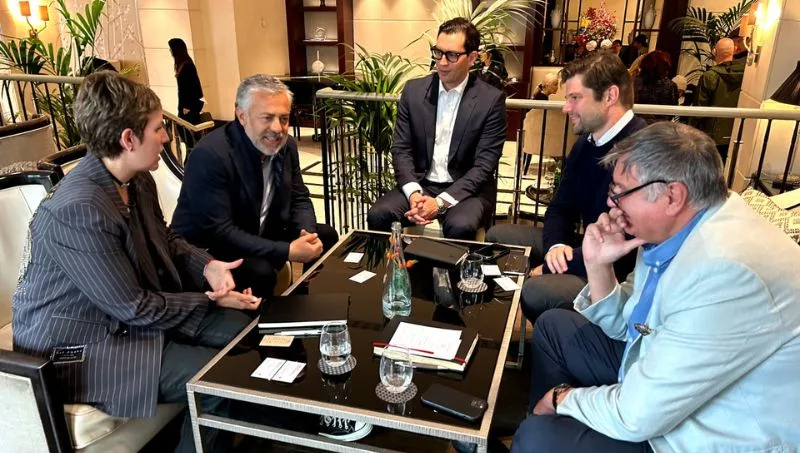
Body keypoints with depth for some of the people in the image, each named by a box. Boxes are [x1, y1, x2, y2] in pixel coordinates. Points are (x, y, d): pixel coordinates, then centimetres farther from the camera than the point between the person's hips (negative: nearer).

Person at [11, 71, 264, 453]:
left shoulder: (137, 180, -2)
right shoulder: (77, 210, -31)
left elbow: (165, 241, 11)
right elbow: (133, 309, -25)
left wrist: (207, 266, -10)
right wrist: (210, 299, -15)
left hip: (133, 309, 9)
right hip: (78, 345, -9)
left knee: (241, 330, 2)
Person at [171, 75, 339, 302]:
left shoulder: (286, 145, -4)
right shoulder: (209, 155, -28)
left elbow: (299, 199, 4)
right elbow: (218, 232, -31)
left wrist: (307, 234, -19)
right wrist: (287, 251, -33)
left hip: (260, 233, 7)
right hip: (207, 249, -7)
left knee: (326, 237, -1)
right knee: (260, 272, -32)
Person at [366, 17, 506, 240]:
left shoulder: (491, 99, -7)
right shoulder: (414, 90, 3)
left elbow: (484, 164, -11)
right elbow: (401, 149, 2)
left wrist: (441, 202, -22)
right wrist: (413, 192, -17)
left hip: (466, 189, -2)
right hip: (419, 184, 3)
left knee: (459, 227, -34)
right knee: (377, 215, -23)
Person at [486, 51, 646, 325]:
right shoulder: (586, 143, 8)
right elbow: (560, 209, 11)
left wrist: (559, 266, -18)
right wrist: (557, 245, -11)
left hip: (624, 273, -9)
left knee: (536, 291, -33)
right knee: (499, 236, 10)